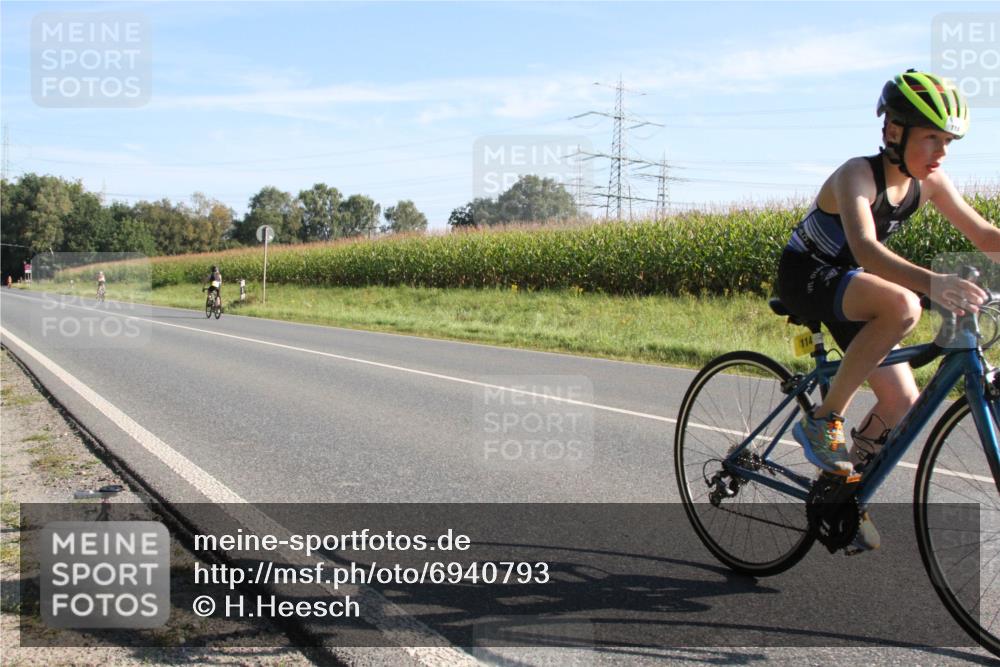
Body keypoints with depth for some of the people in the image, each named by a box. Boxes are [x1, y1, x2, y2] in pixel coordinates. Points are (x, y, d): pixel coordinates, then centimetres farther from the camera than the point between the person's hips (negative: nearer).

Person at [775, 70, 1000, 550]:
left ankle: (843, 484, 20)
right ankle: (823, 420, -23)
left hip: (848, 282, 7)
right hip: (804, 277, -7)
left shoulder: (926, 181, -7)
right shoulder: (857, 175, -28)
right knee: (902, 305, -36)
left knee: (903, 402, -2)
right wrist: (933, 283, -60)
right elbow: (866, 248, -45)